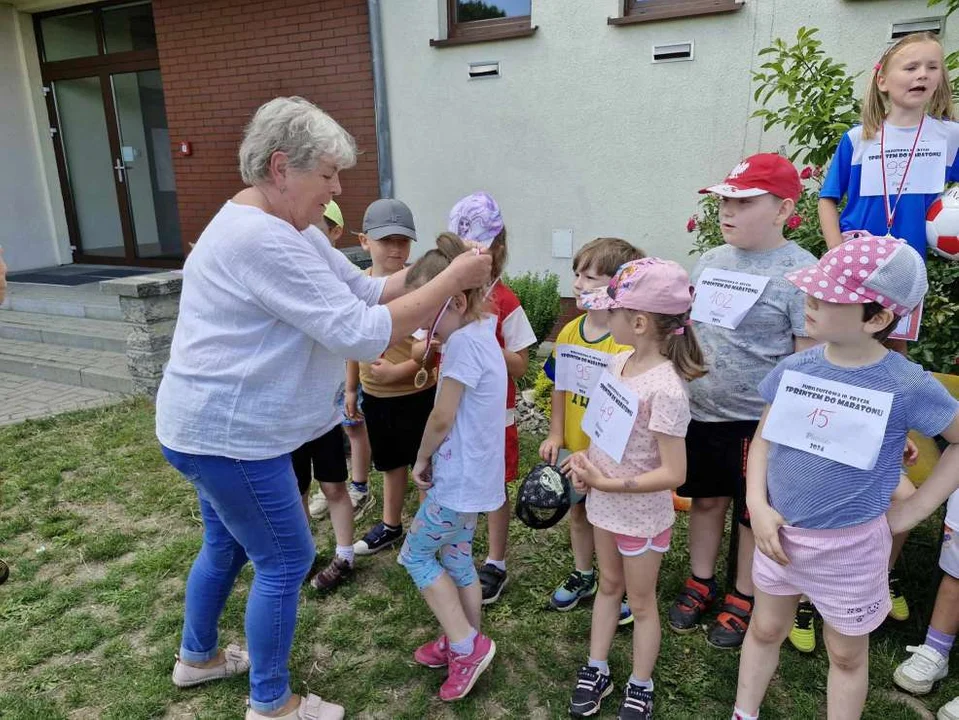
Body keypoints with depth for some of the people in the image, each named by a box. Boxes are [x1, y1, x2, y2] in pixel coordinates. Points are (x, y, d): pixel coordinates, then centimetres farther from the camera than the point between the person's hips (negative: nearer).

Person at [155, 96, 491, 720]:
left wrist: (439, 269, -7)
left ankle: (197, 657, 48)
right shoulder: (262, 241, -27)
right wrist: (452, 281, -24)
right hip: (230, 435, -11)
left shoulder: (283, 227, 8)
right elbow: (362, 332, -30)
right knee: (286, 560, 4)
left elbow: (364, 289, 5)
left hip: (214, 426, 11)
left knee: (227, 545, 26)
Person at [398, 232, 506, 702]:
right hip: (472, 474, 9)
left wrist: (421, 460, -2)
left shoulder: (463, 342, -23)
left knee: (415, 556, 7)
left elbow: (442, 418, -20)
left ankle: (467, 645, 10)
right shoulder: (480, 332, 6)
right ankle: (464, 644, 34)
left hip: (459, 478, -9)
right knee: (456, 557, 20)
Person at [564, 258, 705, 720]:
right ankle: (596, 670, 43)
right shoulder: (619, 361, -5)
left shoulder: (665, 389, -30)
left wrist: (607, 483, -26)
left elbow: (673, 473, -28)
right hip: (605, 504, 7)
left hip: (640, 514, -7)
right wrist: (586, 457, -5)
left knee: (640, 602, 15)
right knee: (608, 586, 24)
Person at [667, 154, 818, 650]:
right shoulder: (710, 260, 6)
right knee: (705, 499, 19)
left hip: (758, 421, -5)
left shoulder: (800, 272, -14)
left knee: (754, 515, 12)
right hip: (699, 411, 6)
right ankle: (700, 583, 39)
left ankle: (743, 599, 33)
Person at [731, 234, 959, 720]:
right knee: (765, 630, 22)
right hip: (779, 533, 4)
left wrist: (916, 506, -5)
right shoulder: (794, 368, -9)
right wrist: (758, 507, -8)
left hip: (850, 546, -3)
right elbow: (764, 438, 2)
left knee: (847, 653, 19)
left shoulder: (907, 387, -18)